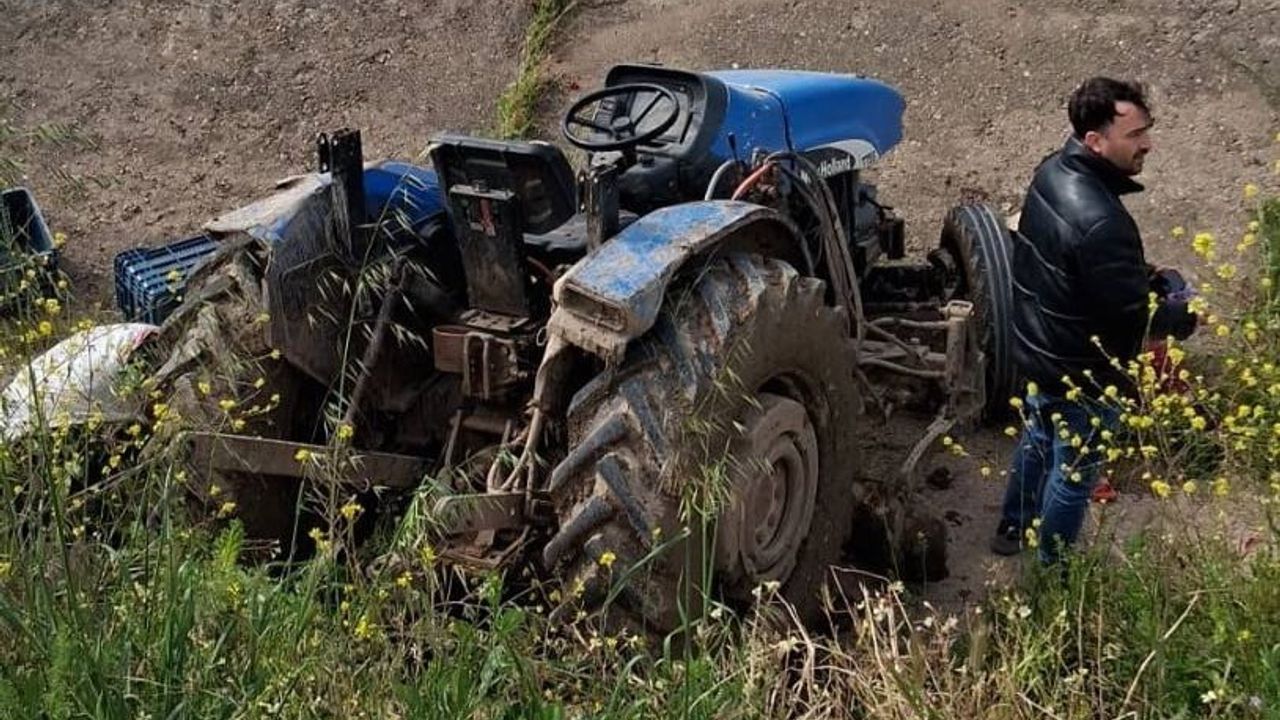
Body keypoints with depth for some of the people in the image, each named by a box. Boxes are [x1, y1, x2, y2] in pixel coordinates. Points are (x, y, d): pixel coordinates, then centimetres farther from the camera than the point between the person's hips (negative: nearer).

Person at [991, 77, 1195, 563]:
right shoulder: (1100, 222, -35)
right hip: (1081, 372, -9)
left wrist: (1147, 276, 4)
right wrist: (1186, 310, -9)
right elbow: (1135, 311, -27)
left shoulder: (1053, 172, -6)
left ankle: (1014, 529, 50)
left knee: (1037, 441, 29)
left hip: (1036, 348, 9)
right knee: (1073, 473, 12)